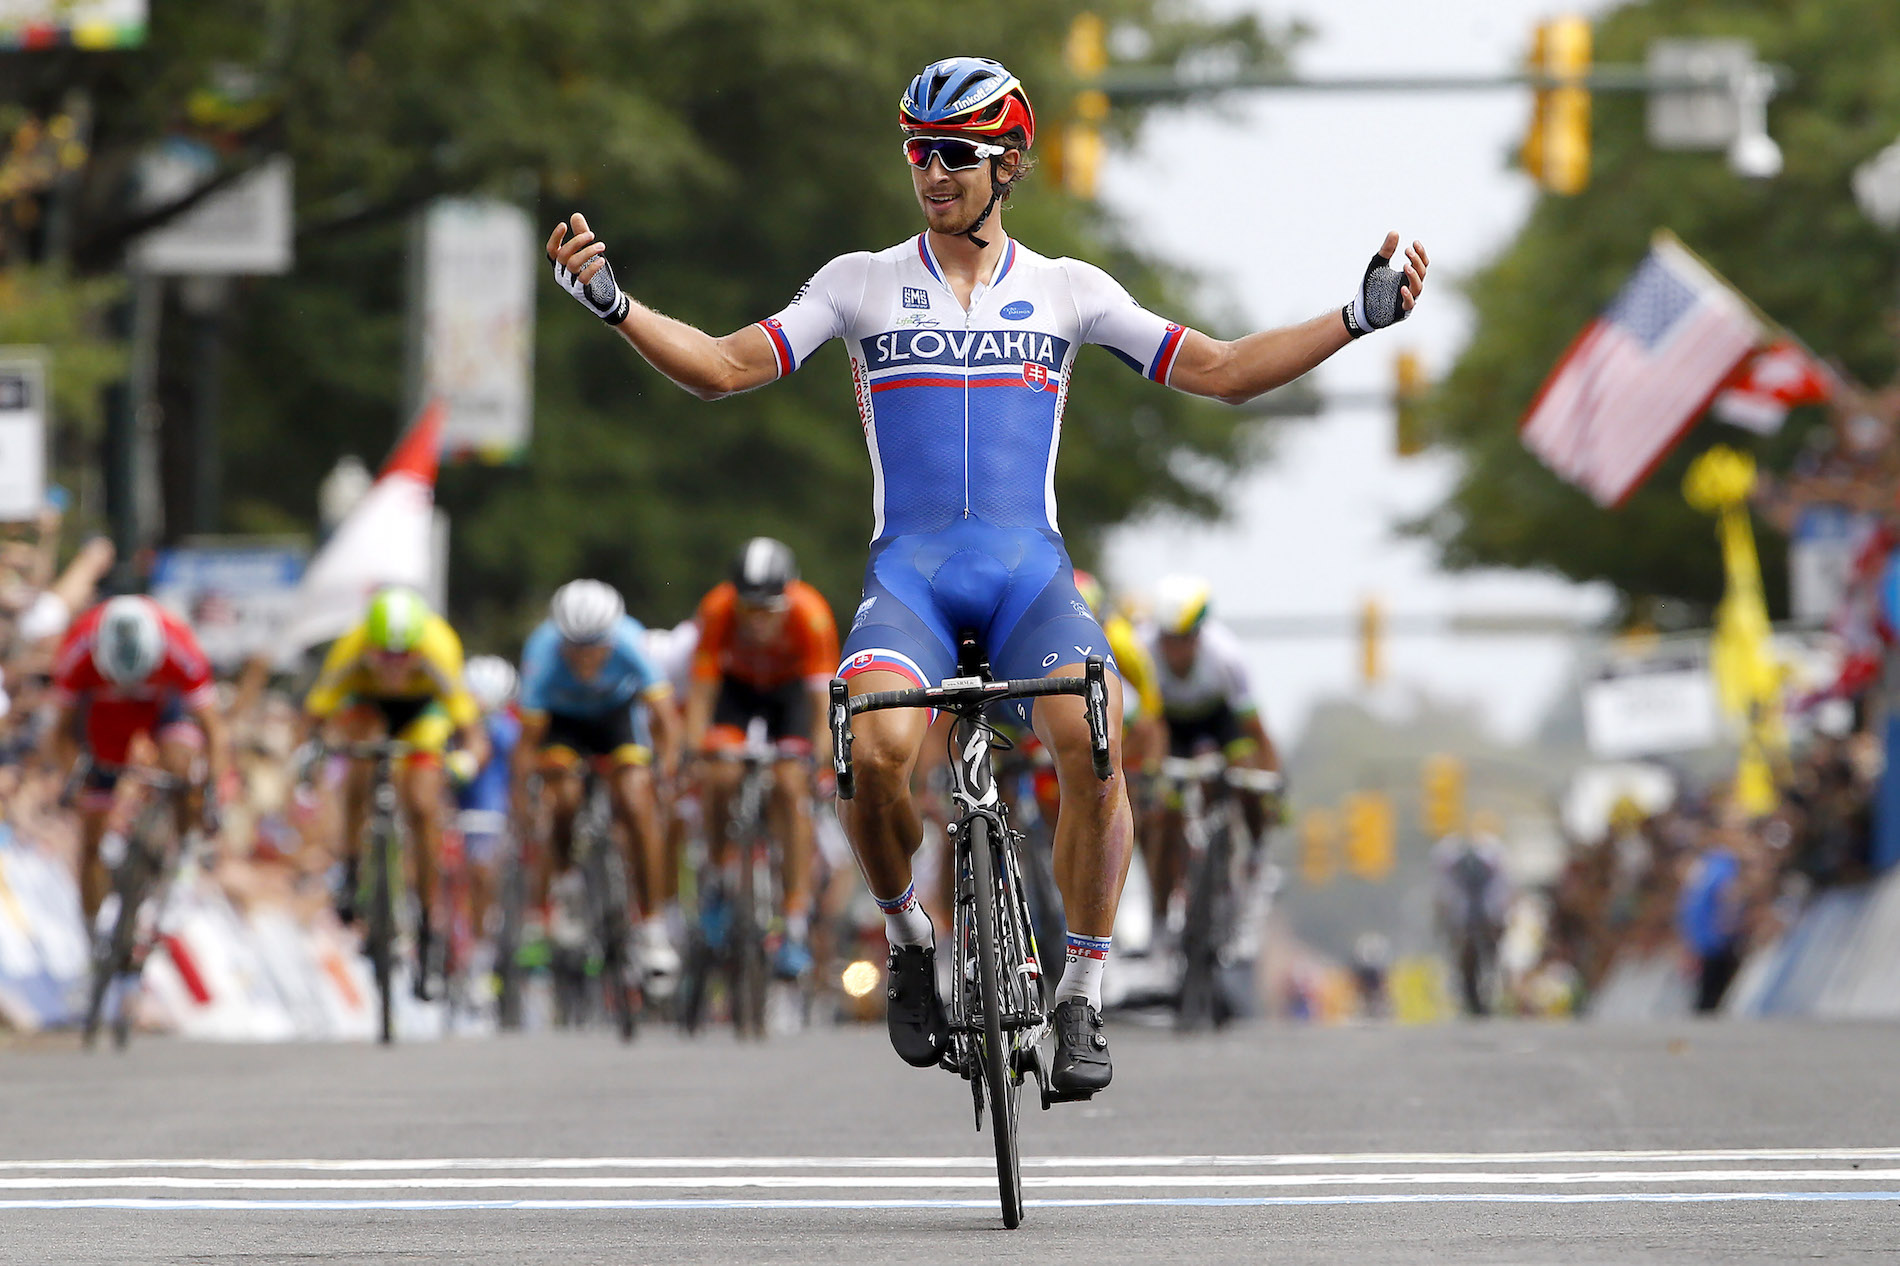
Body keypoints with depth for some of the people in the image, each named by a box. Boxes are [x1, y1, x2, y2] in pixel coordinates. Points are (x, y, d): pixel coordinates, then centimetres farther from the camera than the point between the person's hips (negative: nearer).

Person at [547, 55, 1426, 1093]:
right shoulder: (863, 284, 8)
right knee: (875, 751, -31)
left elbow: (1221, 371, 8)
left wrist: (1360, 318, -3)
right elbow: (724, 367, 1)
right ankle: (908, 939, 0)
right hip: (908, 569, 0)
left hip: (1029, 569, 0)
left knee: (1095, 747, -29)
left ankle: (1081, 996, -12)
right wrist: (613, 305, -14)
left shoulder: (1067, 292, 10)